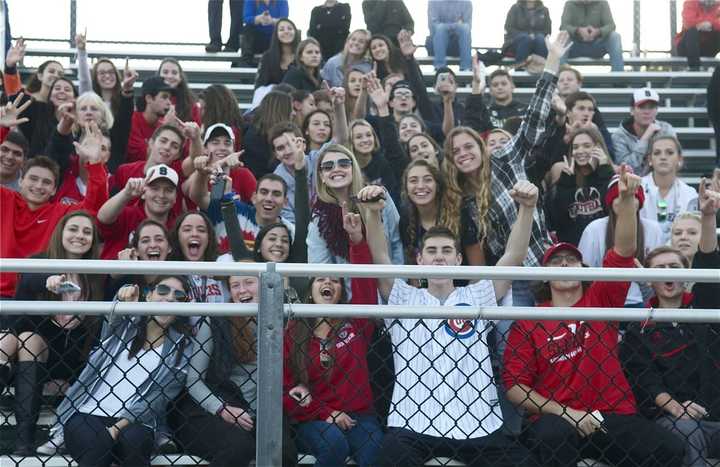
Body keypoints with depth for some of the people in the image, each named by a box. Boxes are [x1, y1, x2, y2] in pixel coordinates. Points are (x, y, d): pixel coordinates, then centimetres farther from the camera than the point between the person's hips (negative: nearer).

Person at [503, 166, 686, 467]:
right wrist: (565, 413, -10)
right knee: (553, 439, -38)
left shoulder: (601, 299, 10)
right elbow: (514, 385, 0)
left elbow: (624, 251, -4)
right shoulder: (528, 323, 5)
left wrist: (627, 199, -19)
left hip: (614, 416, 2)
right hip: (556, 420, -2)